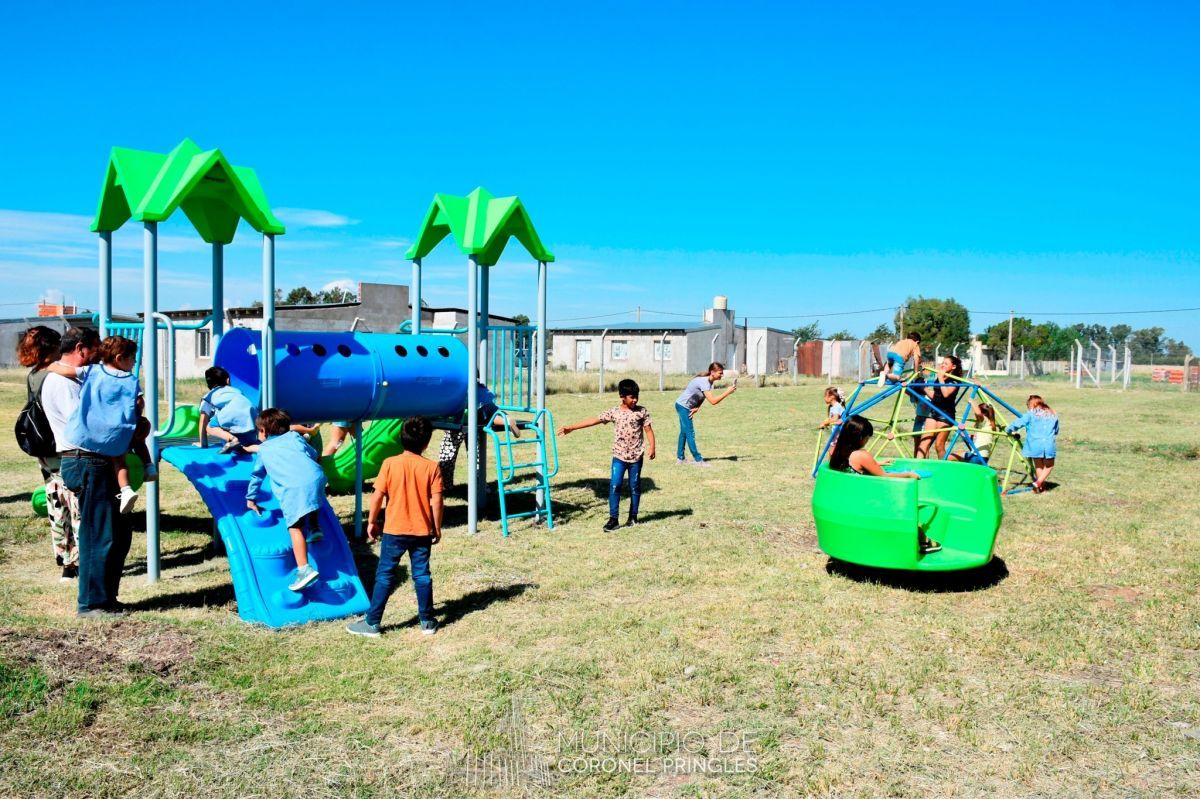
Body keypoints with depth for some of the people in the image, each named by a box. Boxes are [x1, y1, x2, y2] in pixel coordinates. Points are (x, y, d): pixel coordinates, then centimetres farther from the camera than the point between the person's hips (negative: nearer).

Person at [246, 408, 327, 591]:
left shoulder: (263, 450, 29)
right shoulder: (294, 436, 32)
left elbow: (256, 476, 38)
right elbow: (313, 454, 42)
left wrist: (251, 499, 49)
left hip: (292, 488, -3)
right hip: (316, 477, 3)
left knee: (295, 527, -9)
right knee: (312, 499, 38)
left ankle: (304, 569, -22)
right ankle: (315, 529, 23)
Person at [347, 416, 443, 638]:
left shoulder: (390, 464, -8)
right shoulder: (432, 467, -6)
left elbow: (378, 495, -7)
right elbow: (436, 501, -7)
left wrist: (372, 522, 6)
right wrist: (437, 528, 5)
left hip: (394, 530, -1)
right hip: (422, 531, 1)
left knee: (385, 576, 7)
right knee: (422, 575, 12)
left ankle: (372, 623, 10)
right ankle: (427, 621, 19)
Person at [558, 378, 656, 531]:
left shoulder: (642, 411, -3)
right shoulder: (614, 412, -2)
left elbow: (648, 430, 0)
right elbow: (593, 420, -3)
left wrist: (651, 447, -16)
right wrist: (571, 427, -5)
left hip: (636, 456, 0)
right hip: (619, 456, 0)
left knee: (635, 487, 8)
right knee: (614, 486, -6)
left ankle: (633, 517, 21)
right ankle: (613, 519, -1)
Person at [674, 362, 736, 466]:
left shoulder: (709, 380, 0)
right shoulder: (704, 382, -29)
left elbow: (701, 396, 6)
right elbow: (713, 401, -35)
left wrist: (697, 408, -11)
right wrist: (727, 392, -33)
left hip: (685, 407, 10)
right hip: (683, 406, -10)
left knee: (684, 432, 14)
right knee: (690, 433, -7)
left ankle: (680, 458, 22)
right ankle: (698, 460, -5)